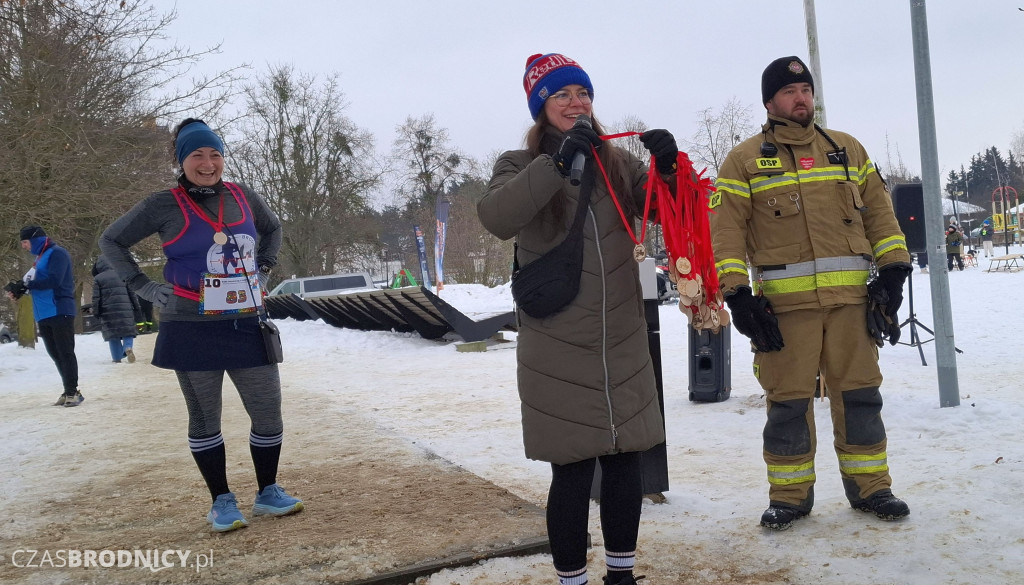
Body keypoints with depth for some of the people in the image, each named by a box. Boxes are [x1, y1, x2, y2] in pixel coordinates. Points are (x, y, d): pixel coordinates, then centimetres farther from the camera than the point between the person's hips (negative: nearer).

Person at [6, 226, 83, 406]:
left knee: (65, 352, -7)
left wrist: (27, 284, -16)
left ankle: (72, 391, -5)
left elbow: (54, 280, -21)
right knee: (55, 354, 10)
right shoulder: (40, 257, 20)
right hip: (44, 314, 9)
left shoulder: (57, 253, -8)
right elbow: (38, 283, 22)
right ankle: (69, 391, 15)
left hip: (59, 311, -9)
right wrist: (19, 290, 5)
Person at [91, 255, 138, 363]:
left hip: (108, 312, -1)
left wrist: (96, 313, 4)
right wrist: (136, 309, 10)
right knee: (128, 332, 6)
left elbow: (96, 298, -2)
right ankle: (128, 347, -22)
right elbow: (132, 293, 6)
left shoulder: (97, 279, 1)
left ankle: (117, 358, 6)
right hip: (125, 310, 1)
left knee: (112, 335, 8)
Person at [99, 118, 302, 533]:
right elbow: (111, 241, 6)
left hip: (247, 326, 3)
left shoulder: (244, 198, 5)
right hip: (193, 329, -3)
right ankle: (222, 502, 23)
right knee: (204, 420, 8)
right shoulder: (164, 206, -4)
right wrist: (143, 287, -2)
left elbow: (273, 228, 26)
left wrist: (263, 267, 13)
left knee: (269, 416, 5)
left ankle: (268, 492, 24)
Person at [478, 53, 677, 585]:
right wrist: (557, 163, -27)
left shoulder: (618, 162, 10)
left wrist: (669, 167, -15)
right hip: (557, 352, -4)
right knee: (573, 470, 0)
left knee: (625, 461, 12)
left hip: (623, 345, 4)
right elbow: (497, 218, -20)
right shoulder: (521, 165, 0)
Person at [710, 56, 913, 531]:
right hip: (784, 302, -3)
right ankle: (790, 493, 15)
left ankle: (869, 485, 22)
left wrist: (893, 268, 5)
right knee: (788, 400, 2)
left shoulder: (847, 149, 16)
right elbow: (725, 230, -1)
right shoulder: (746, 159, 5)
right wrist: (738, 295, -10)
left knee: (860, 393, 8)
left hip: (851, 296, 3)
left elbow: (879, 211, 16)